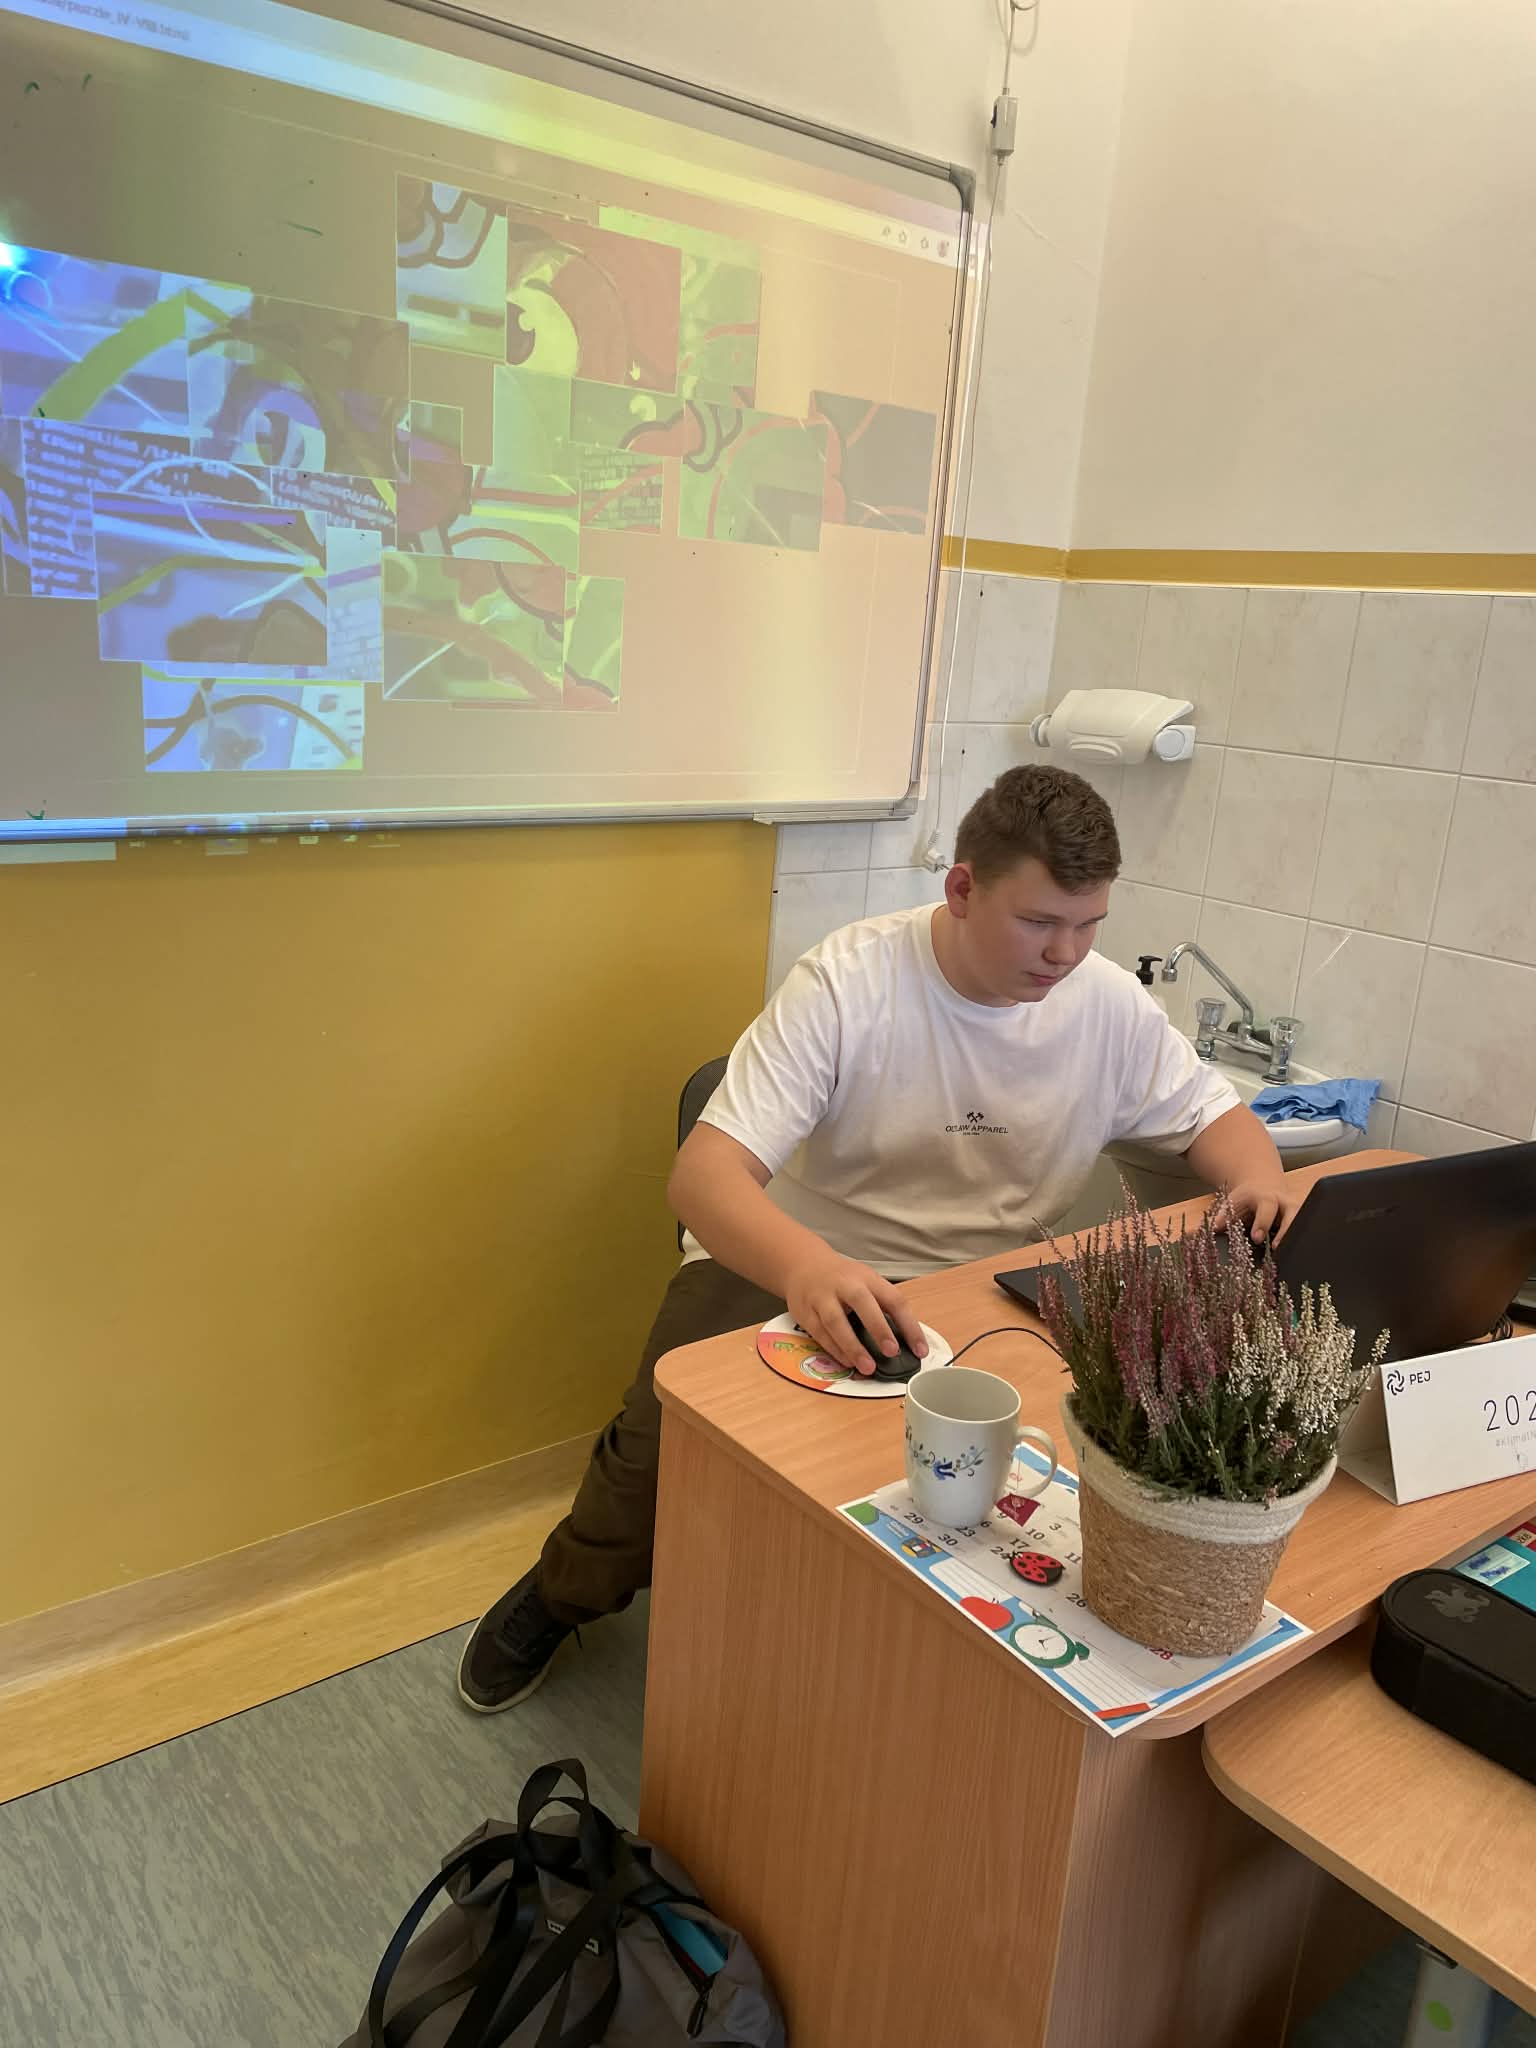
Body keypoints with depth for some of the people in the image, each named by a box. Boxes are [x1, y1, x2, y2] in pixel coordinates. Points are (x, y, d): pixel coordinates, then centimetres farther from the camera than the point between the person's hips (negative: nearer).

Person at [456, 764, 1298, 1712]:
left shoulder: (1111, 1004, -5)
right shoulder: (847, 980, -19)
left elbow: (1211, 1113, 11)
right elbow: (704, 1174, -26)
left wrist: (1260, 1177, -15)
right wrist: (807, 1266, -48)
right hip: (784, 1265, -3)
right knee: (668, 1438, -25)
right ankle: (563, 1594, 12)